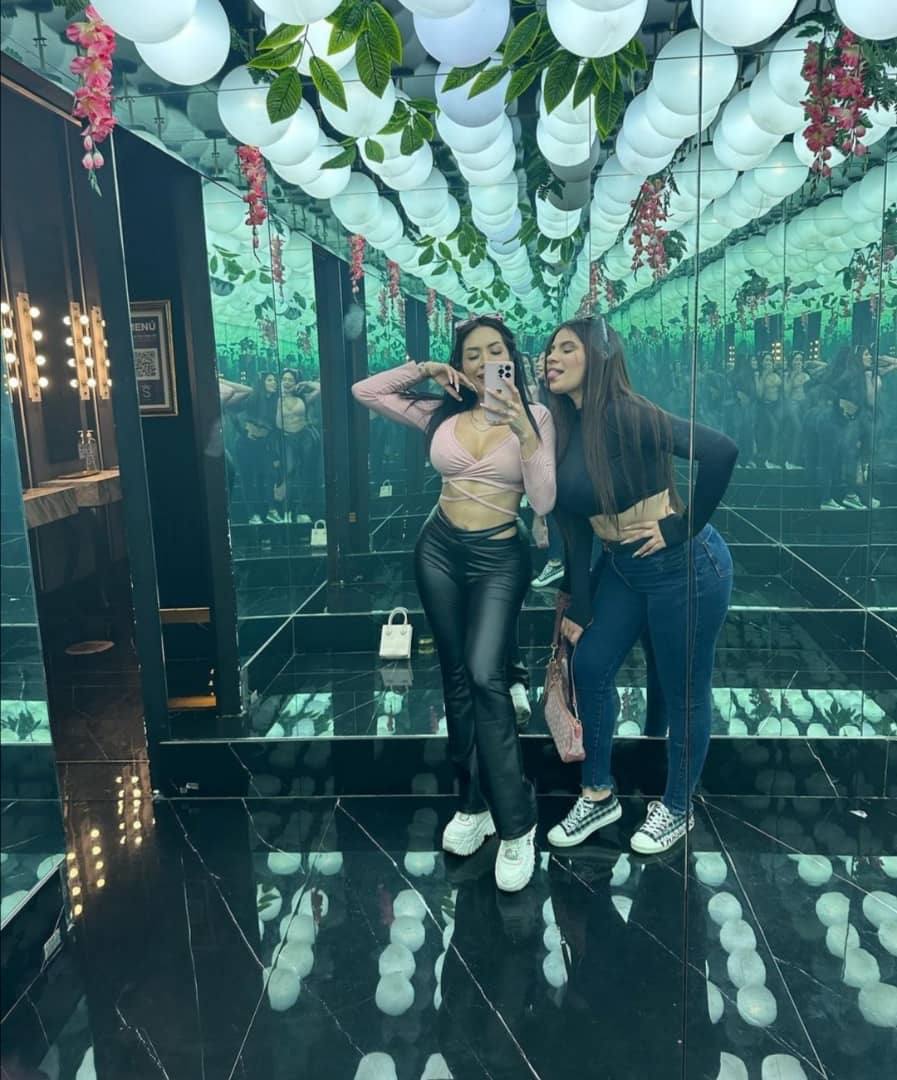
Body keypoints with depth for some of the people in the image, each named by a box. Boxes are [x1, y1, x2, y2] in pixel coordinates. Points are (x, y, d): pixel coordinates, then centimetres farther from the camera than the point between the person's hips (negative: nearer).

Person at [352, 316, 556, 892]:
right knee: (457, 677, 10)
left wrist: (525, 431, -23)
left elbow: (544, 502, -14)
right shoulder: (441, 414, 2)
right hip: (440, 548, 4)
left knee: (486, 676, -19)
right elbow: (364, 391, 6)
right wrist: (422, 370, -3)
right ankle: (473, 804, 26)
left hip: (500, 556, -3)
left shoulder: (536, 415, -5)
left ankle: (517, 823, -4)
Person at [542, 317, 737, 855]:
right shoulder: (565, 429, 3)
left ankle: (677, 808, 30)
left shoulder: (627, 416, -21)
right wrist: (577, 605, 7)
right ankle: (599, 795, 30)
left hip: (683, 566, -8)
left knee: (684, 691, 8)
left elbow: (721, 451, -32)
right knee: (591, 668, 10)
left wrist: (682, 529, -21)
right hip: (622, 568, 8)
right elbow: (574, 522, 6)